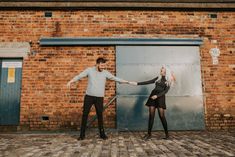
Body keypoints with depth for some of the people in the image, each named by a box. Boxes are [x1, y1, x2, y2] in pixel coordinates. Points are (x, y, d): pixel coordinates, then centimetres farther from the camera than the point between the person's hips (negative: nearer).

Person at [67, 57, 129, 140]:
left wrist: (127, 82, -3)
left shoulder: (105, 72, 1)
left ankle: (102, 133, 22)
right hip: (89, 96, 0)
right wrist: (70, 81, -13)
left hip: (99, 97, 1)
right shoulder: (89, 70, -2)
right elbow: (79, 76, 0)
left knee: (100, 115, 8)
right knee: (85, 114, 4)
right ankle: (82, 134, 16)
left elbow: (115, 78, 1)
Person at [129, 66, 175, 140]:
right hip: (152, 96, 3)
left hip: (160, 97, -3)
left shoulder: (168, 81, 5)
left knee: (161, 116, -6)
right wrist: (137, 83, 6)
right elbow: (147, 82, 13)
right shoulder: (158, 78, 16)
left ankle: (167, 134, 10)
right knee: (151, 115, 0)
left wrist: (157, 95, -20)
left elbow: (165, 91, -6)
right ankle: (149, 134, 4)